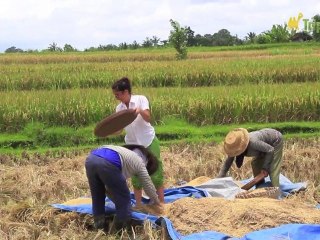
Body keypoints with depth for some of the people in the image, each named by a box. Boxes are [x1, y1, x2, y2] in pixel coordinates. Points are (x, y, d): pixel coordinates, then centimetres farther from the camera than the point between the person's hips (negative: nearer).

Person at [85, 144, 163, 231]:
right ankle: (123, 229, 19)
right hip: (107, 163, -7)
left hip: (90, 159, 7)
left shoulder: (127, 154, 42)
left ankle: (100, 227, 30)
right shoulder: (140, 164, 23)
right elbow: (149, 186, 32)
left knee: (97, 197, 23)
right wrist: (156, 203, 47)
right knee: (123, 199, 12)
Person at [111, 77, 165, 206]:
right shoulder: (119, 108, 0)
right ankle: (138, 205, 16)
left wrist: (140, 110, -43)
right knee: (136, 176, 6)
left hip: (149, 142, -4)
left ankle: (161, 203, 10)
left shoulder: (141, 99, -12)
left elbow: (148, 118, -23)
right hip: (132, 145, 4)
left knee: (155, 173, 1)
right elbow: (118, 129, -3)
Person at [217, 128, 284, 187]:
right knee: (255, 163, 7)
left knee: (273, 169, -14)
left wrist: (265, 167, -22)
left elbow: (270, 150, -30)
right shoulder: (236, 145, -20)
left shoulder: (253, 142, -43)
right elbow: (227, 163, -12)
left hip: (276, 141, -8)